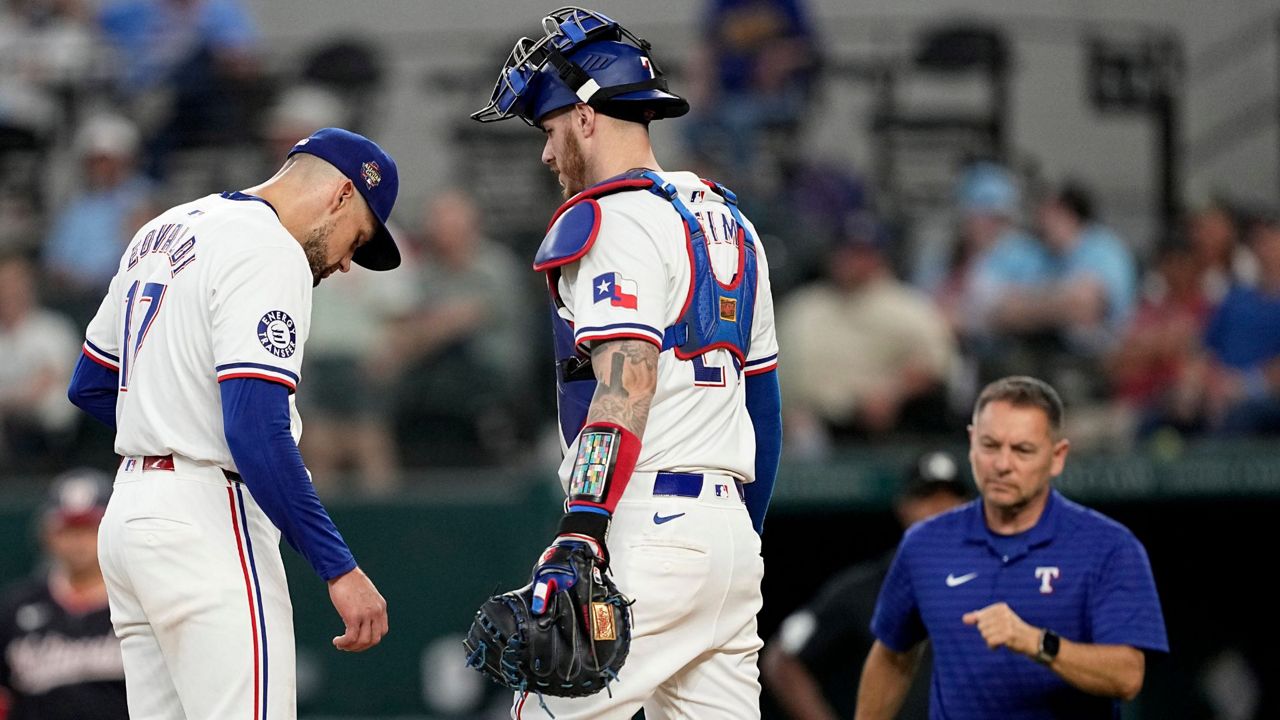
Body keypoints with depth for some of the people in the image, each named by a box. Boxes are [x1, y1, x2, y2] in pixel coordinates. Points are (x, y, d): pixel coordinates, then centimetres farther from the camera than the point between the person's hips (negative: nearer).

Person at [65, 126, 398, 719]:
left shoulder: (162, 232, 17)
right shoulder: (270, 253, -12)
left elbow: (89, 385, 26)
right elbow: (256, 430, -22)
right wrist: (339, 568, -22)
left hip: (126, 514, 10)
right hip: (208, 525, -10)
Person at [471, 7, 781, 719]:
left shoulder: (616, 222, -8)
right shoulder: (729, 223, 19)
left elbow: (627, 388, -20)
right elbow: (763, 398, 23)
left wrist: (578, 538, -27)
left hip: (647, 530, -9)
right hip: (728, 525, 9)